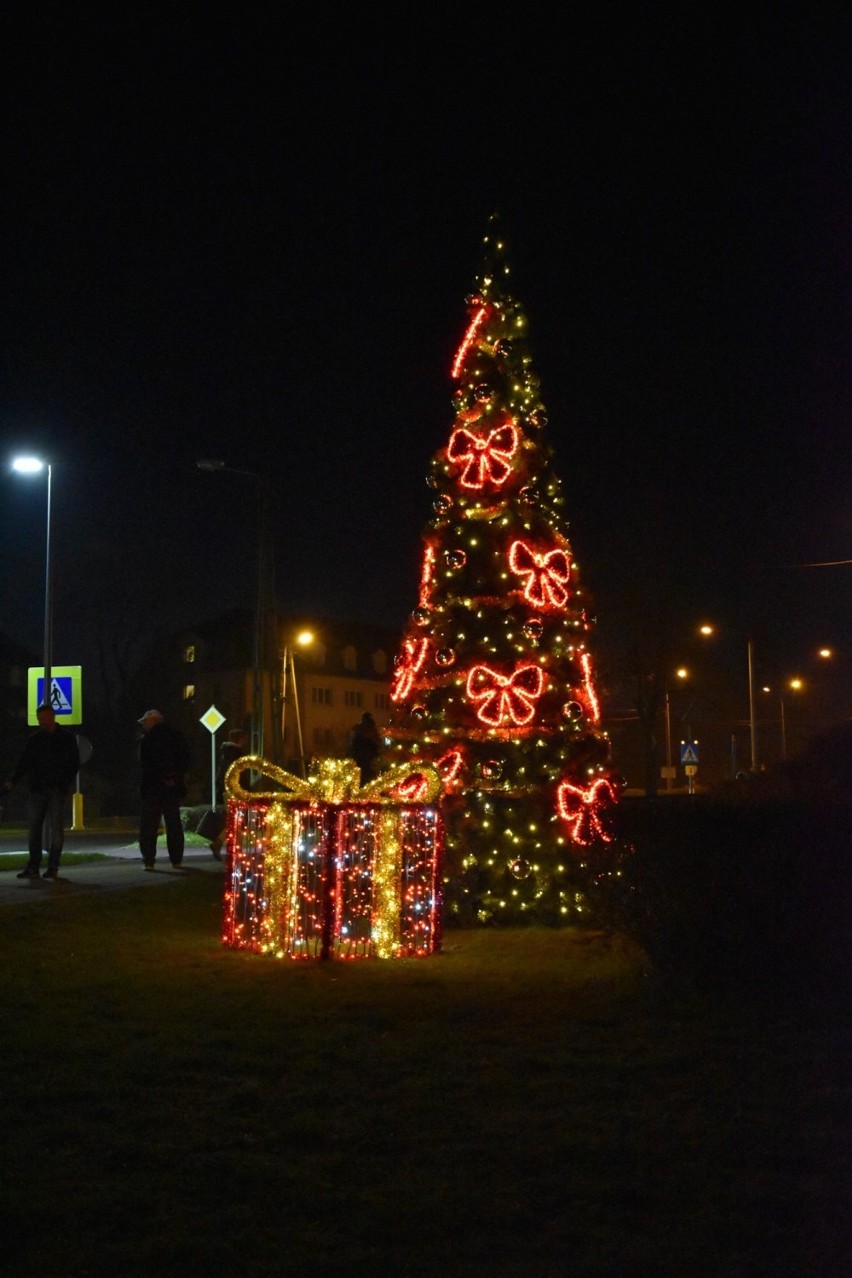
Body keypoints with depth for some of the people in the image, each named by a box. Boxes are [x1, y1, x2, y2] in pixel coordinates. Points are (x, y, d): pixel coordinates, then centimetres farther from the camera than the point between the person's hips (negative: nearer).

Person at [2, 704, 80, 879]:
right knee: (34, 828, -1)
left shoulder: (67, 738, 4)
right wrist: (12, 781, -6)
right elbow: (23, 763, 8)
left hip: (57, 790, -3)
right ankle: (33, 867, 2)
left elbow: (74, 764, 2)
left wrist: (65, 784, -11)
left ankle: (53, 868, 1)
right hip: (37, 789, 3)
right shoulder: (34, 739, 11)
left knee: (56, 829, -3)